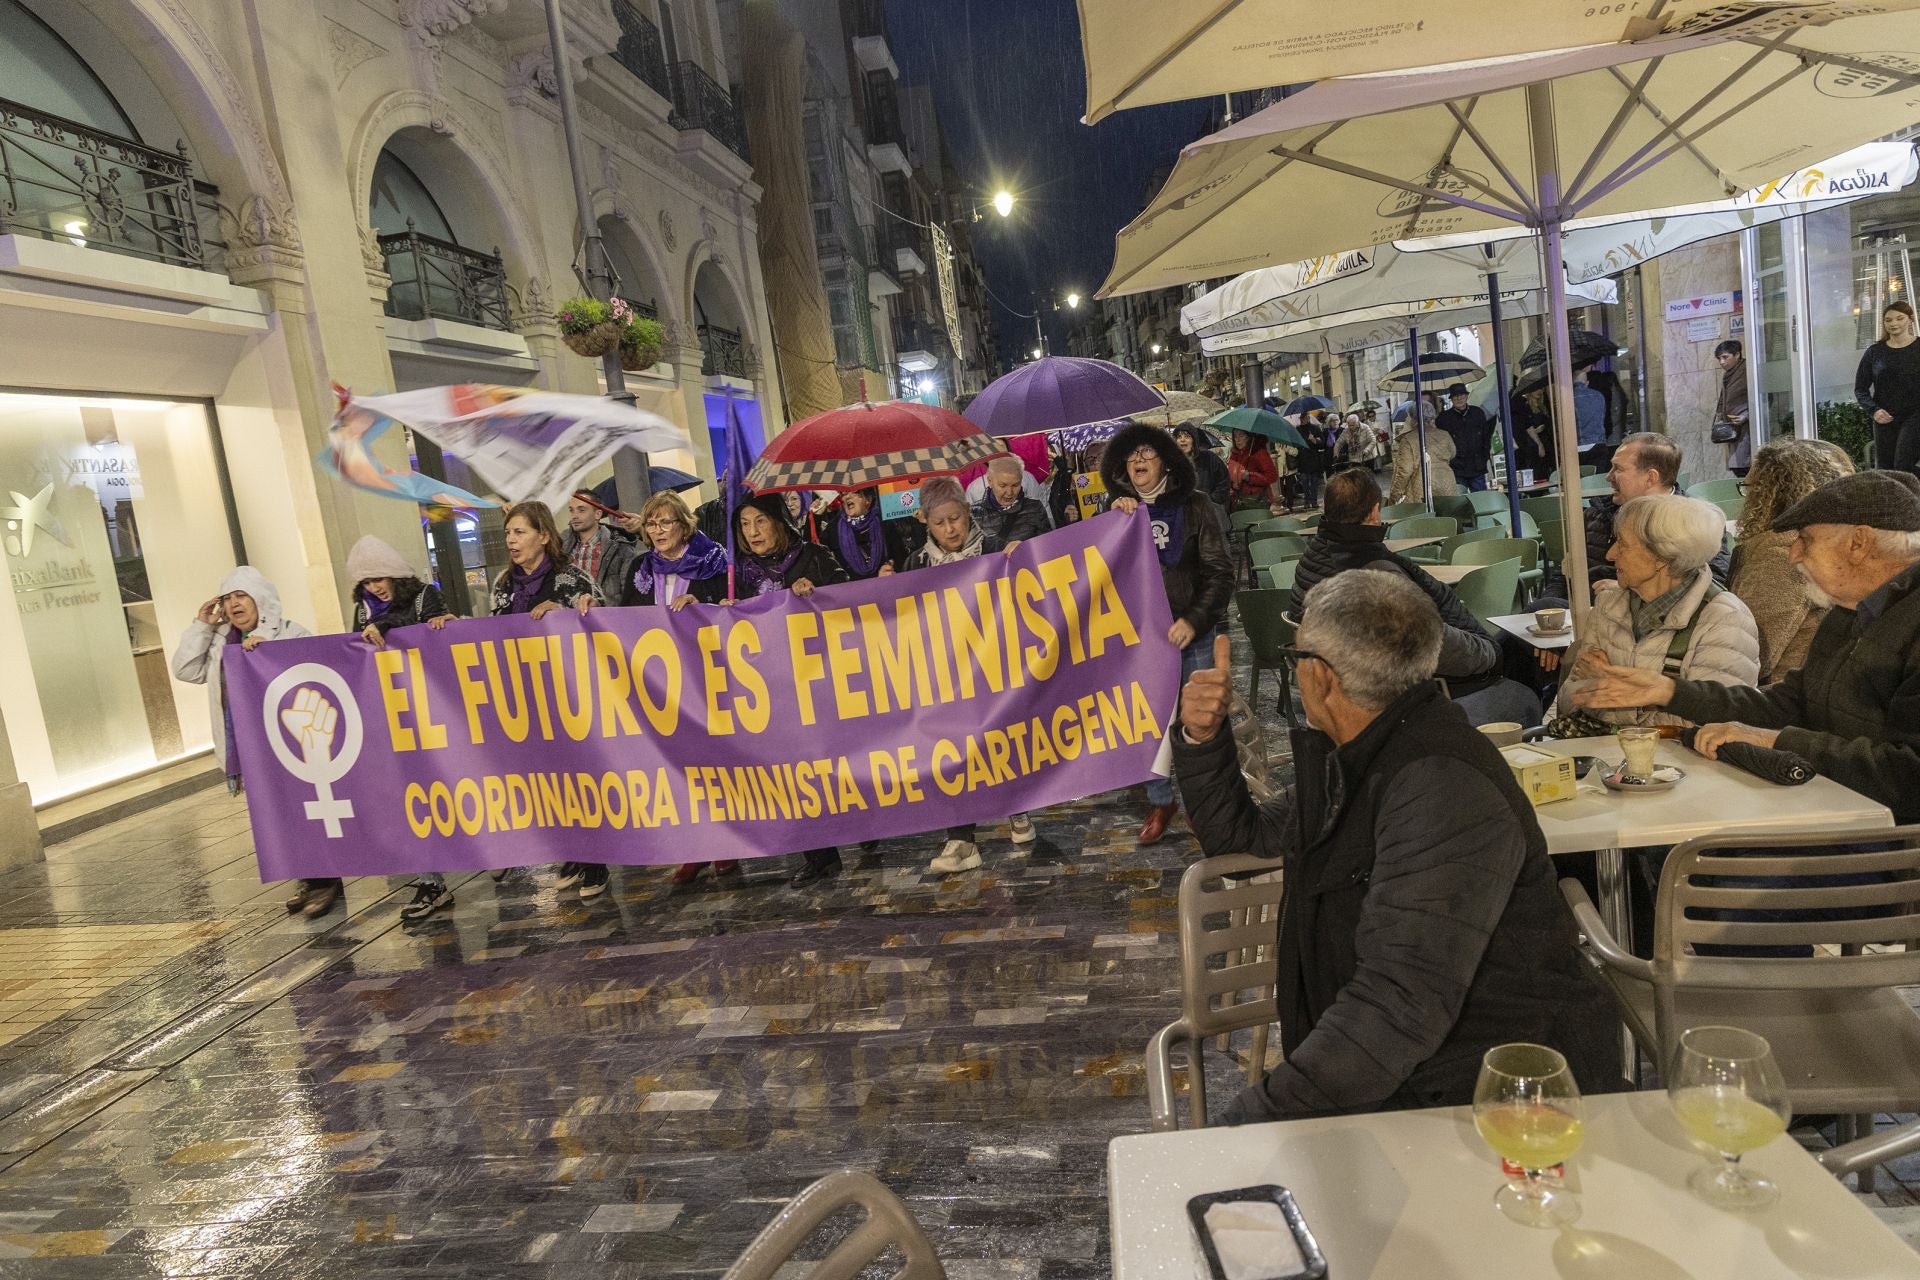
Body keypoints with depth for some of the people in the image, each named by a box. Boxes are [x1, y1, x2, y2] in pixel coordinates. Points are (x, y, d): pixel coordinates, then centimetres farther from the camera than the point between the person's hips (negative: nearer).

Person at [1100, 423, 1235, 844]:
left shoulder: (1194, 506, -3)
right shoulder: (1121, 511, 7)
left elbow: (1220, 571, -6)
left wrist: (1194, 620, -17)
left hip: (1193, 633, -3)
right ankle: (1159, 802, 21)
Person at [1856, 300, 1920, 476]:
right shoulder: (1875, 352, 8)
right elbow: (1860, 389, 10)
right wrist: (1874, 410, -7)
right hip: (1885, 420, 3)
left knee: (1903, 470, -16)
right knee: (1884, 470, 6)